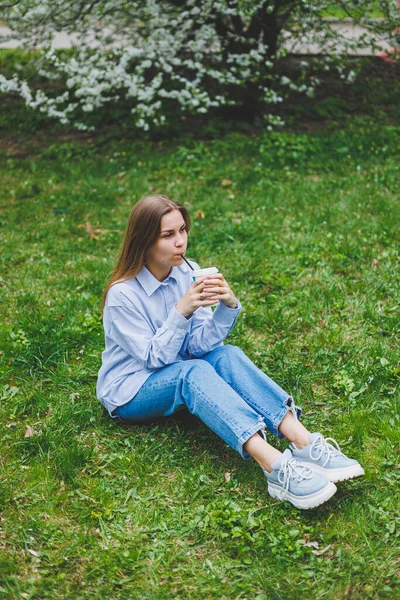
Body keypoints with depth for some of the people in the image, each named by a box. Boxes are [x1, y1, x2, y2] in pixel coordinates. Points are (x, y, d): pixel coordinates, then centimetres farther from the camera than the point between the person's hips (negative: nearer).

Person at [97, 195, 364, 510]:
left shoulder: (187, 272, -4)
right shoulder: (122, 295, -19)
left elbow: (198, 346, -8)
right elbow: (153, 357, -19)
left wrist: (228, 307, -25)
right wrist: (181, 312, -30)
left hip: (179, 377, 5)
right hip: (130, 393, -5)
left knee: (227, 356, -25)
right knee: (193, 371, -35)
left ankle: (305, 444, -40)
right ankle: (275, 467, -52)